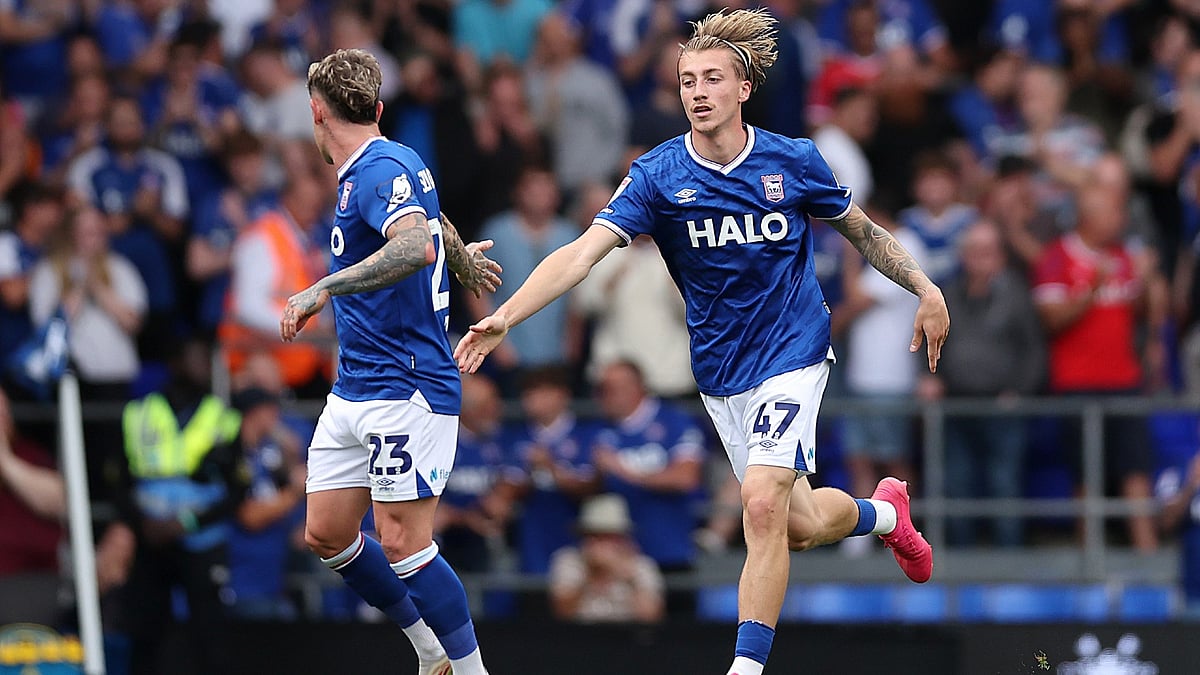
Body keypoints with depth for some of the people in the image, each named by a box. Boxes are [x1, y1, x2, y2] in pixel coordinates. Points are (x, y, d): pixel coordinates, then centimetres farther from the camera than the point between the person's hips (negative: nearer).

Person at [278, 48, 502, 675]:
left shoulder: (382, 168, -15)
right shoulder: (367, 171, 15)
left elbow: (417, 246, -34)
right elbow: (433, 220, 35)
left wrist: (325, 289, -35)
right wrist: (464, 259, 55)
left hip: (404, 387, -10)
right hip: (353, 390, 10)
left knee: (403, 542, -12)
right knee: (326, 533, 8)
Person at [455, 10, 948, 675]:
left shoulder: (794, 161, -9)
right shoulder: (657, 174, -10)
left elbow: (860, 229, 10)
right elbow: (583, 252, -20)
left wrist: (925, 288, 7)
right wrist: (505, 317, -32)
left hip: (792, 352, -3)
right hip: (720, 370, 3)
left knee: (763, 505, -21)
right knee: (801, 525, 10)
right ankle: (884, 511, 44)